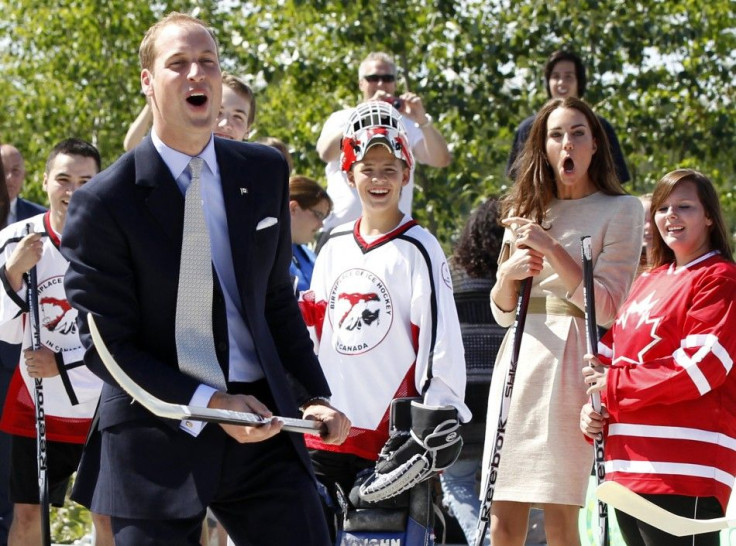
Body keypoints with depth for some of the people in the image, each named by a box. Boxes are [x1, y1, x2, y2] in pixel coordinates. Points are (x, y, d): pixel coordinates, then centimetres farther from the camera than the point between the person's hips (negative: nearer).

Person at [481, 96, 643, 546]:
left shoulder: (621, 210, 2)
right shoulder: (527, 210, 18)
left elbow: (608, 309, -7)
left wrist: (550, 247, -13)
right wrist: (508, 274, -3)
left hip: (571, 363, -5)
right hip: (519, 361, 5)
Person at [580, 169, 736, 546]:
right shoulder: (648, 282, 20)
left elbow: (697, 369, -15)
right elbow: (608, 354, 20)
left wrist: (614, 385, -9)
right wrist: (591, 409, 0)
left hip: (685, 471, -9)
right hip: (627, 467, 9)